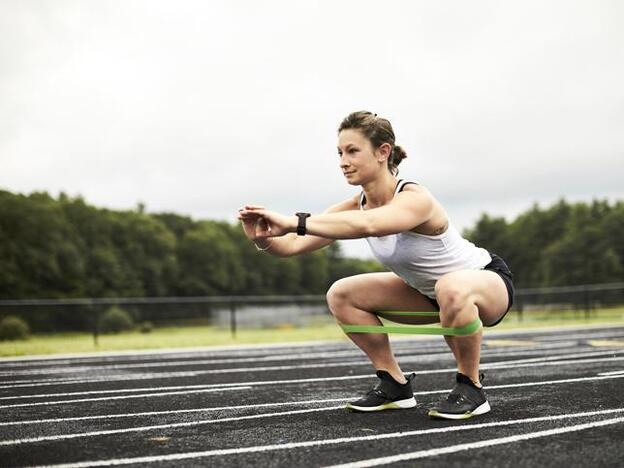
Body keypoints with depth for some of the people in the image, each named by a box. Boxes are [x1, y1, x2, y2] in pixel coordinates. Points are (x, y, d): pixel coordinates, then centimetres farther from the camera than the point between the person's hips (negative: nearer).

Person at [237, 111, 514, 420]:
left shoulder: (415, 199, -32)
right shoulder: (357, 206, -11)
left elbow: (368, 225, -55)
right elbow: (292, 245, -19)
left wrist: (293, 222, -59)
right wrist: (263, 238, -39)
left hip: (488, 280, -7)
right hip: (432, 291, 7)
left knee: (453, 289, -43)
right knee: (342, 295, -3)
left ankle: (470, 388, -18)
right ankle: (395, 385, 8)